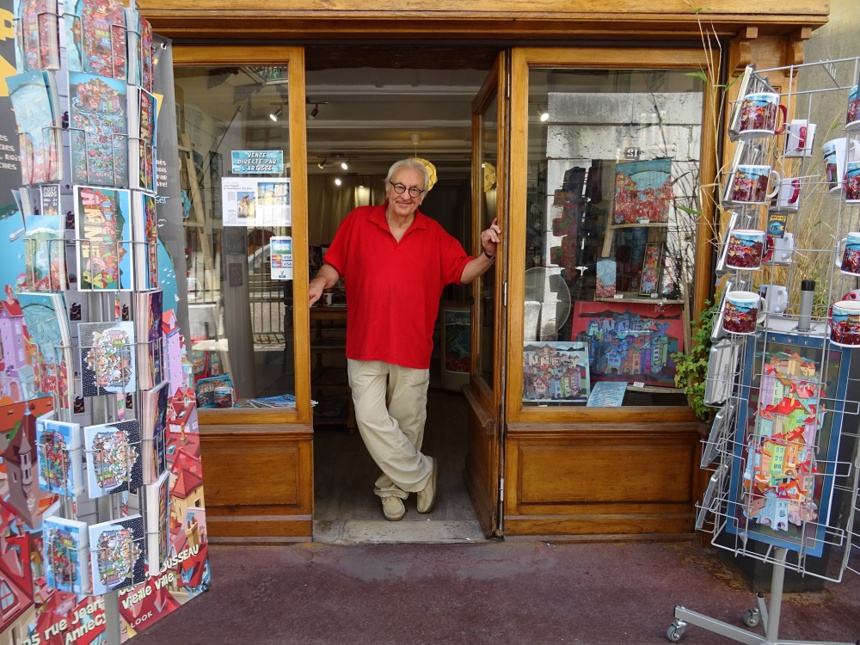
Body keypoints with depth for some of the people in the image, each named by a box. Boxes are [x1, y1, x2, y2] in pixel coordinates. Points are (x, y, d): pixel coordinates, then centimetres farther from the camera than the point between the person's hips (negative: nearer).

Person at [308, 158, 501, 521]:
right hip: (366, 344, -1)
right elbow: (334, 264, 7)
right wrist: (321, 282, -13)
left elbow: (463, 272, 5)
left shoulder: (434, 234, 5)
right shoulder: (358, 221, 2)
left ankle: (393, 487, 33)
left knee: (407, 423, 11)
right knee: (370, 418, -8)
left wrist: (487, 254, -12)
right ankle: (422, 472, 13)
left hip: (413, 347, 1)